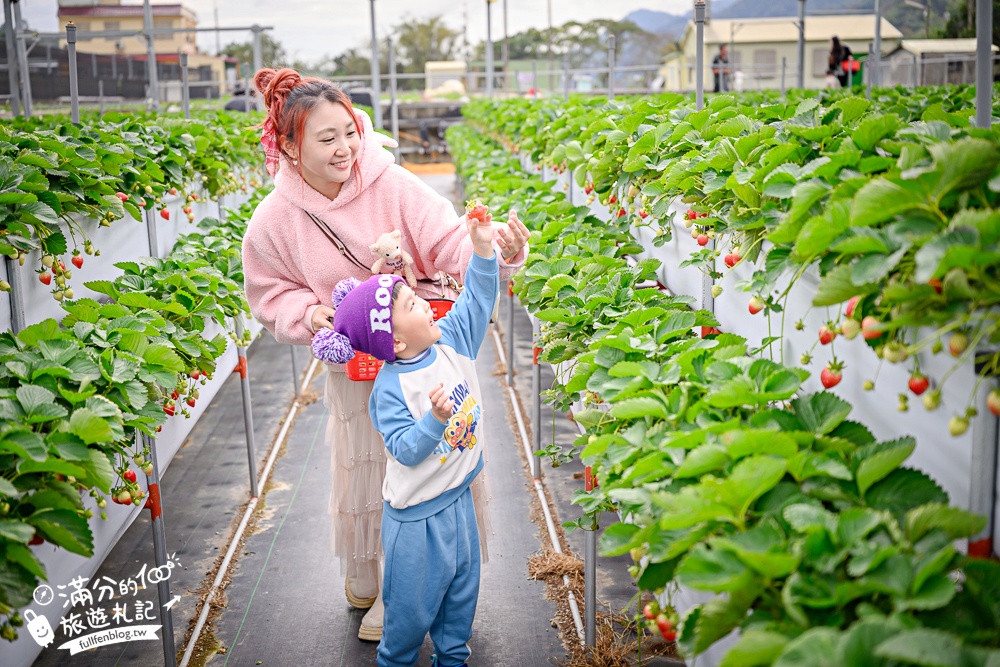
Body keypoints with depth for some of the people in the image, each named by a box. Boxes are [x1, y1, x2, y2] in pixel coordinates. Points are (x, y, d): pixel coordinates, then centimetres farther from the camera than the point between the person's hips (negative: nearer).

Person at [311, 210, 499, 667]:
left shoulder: (451, 341, -6)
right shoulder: (390, 389, -24)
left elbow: (478, 297, 0)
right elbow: (406, 450, -27)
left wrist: (483, 250, -12)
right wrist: (434, 419, -42)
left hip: (459, 499, 7)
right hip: (416, 515, -6)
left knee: (462, 588, 21)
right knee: (413, 603, 10)